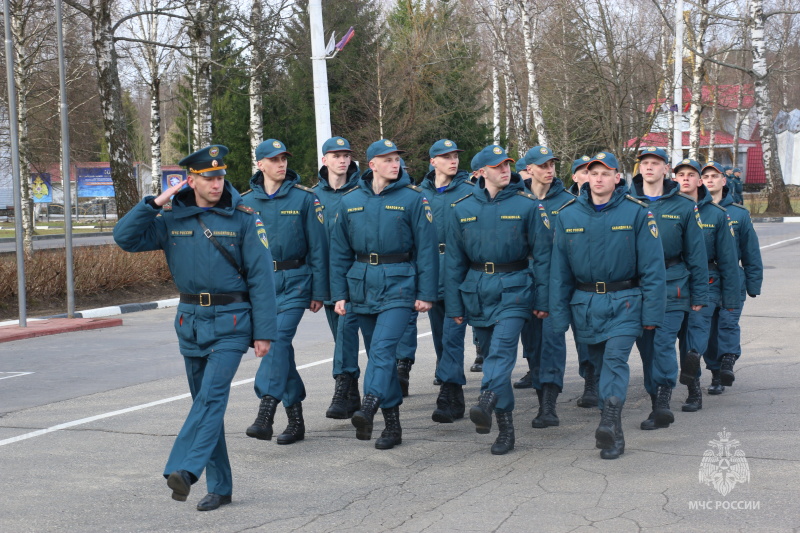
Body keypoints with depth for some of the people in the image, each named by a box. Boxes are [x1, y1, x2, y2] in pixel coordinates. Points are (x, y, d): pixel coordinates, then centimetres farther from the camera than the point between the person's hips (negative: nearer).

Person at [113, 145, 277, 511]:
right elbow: (125, 238, 0)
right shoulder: (172, 219, 4)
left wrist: (264, 332, -10)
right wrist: (155, 203, -10)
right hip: (190, 320, 5)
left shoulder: (242, 218, -5)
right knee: (204, 400, 9)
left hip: (231, 320, -5)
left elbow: (260, 277, -6)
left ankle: (184, 470, -31)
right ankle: (220, 487, 17)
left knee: (212, 395, -20)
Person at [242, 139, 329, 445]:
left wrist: (319, 291, -3)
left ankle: (264, 416, -27)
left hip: (295, 281, -4)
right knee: (281, 349, 7)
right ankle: (295, 419, 16)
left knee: (279, 339, -19)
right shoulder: (246, 202, 7)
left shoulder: (304, 198, -1)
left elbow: (317, 246, 0)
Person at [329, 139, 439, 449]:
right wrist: (339, 294, 7)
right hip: (362, 284, 5)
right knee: (377, 353, 8)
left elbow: (426, 247, -3)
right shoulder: (351, 202, 8)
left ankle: (368, 408, -34)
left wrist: (426, 293, -7)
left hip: (398, 284, -4)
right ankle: (392, 424, 16)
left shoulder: (413, 199, -2)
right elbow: (340, 251, 12)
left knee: (383, 348, -21)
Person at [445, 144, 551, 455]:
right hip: (477, 290, 4)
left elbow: (541, 254, 1)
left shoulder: (526, 204, -1)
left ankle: (486, 404, -41)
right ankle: (505, 427, 12)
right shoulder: (463, 209, 7)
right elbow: (454, 260, 10)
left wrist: (542, 300, -2)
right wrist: (454, 305, 7)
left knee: (502, 349, -22)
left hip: (514, 289, -3)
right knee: (491, 354, 6)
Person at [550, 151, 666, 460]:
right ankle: (614, 434, 21)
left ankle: (610, 422, -25)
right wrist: (559, 314, 4)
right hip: (585, 304, 3)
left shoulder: (636, 212, -5)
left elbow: (652, 266, -4)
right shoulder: (568, 215, 3)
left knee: (615, 359, -17)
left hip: (624, 303, -3)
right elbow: (559, 269, 7)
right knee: (600, 362, 10)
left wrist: (652, 311, -8)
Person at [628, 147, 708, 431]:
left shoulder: (683, 206, 3)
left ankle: (662, 403, -12)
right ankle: (658, 404, 15)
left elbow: (696, 253, 6)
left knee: (664, 343, -13)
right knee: (646, 346, 6)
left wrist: (699, 294, 3)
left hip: (672, 285, -2)